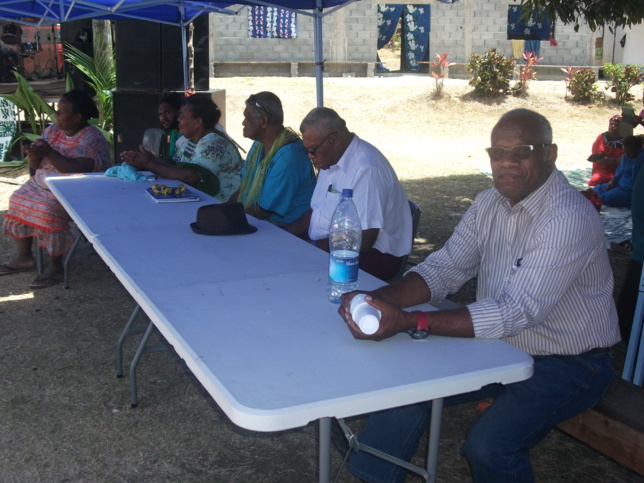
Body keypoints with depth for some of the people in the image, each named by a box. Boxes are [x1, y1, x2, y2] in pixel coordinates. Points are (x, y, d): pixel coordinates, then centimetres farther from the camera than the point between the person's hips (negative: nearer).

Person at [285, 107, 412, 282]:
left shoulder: (366, 169, -23)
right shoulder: (331, 159, 8)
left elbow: (363, 240, -24)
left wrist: (318, 246, -18)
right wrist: (288, 231, 5)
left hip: (372, 254, -9)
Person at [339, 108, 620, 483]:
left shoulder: (570, 219, -24)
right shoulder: (489, 204, 1)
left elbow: (517, 313, -30)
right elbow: (444, 270, -2)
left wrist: (409, 322, -38)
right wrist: (376, 298, -22)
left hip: (568, 364, -6)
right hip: (501, 347, 7)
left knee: (489, 445, -27)